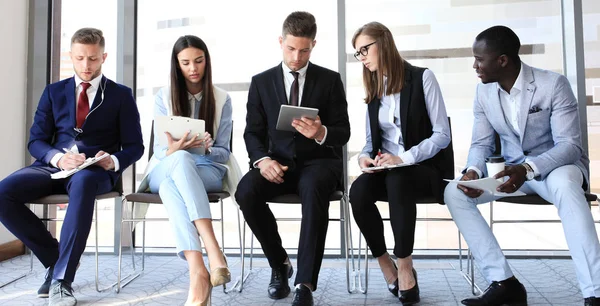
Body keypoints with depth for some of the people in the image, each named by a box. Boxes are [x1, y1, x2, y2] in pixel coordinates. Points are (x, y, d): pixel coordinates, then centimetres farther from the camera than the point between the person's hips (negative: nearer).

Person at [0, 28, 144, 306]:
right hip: (54, 166, 4)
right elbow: (36, 141, 9)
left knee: (82, 183, -40)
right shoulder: (54, 92, 15)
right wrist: (57, 157, -14)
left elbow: (135, 146, 4)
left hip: (96, 171, -3)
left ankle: (62, 279, -32)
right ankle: (54, 256, -4)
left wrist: (114, 161, -19)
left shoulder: (121, 95, 8)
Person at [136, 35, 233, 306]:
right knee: (181, 159, -39)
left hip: (207, 171, 0)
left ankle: (198, 274, -50)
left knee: (170, 187, -37)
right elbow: (160, 150, 2)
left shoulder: (221, 99, 6)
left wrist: (207, 149, -22)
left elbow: (224, 153, 2)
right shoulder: (163, 97, 7)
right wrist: (175, 150, -24)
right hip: (166, 170, 1)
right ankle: (214, 254, -51)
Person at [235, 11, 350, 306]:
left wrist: (321, 133, -23)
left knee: (313, 190, -37)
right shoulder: (261, 82, 9)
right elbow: (253, 132, 5)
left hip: (318, 160, -2)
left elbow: (343, 132, 1)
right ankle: (279, 262, -3)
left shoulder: (330, 80, 5)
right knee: (246, 191, -29)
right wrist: (263, 159, -17)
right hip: (278, 162, 2)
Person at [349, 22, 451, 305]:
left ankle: (404, 266, -24)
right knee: (358, 192, -28)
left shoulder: (422, 77, -3)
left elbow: (442, 134, -8)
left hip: (422, 168, -4)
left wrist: (403, 158, -20)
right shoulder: (373, 89, 15)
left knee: (397, 180, -38)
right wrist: (364, 156, -8)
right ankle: (386, 266, -12)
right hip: (386, 169, 4)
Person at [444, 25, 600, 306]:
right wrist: (473, 171, -22)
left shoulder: (553, 84, -17)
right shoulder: (483, 91, -1)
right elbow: (481, 143, 2)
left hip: (557, 166, -5)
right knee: (454, 193, -18)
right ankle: (503, 281, -20)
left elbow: (570, 145, -21)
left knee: (563, 185, -42)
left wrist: (528, 168, -40)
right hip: (513, 170, 5)